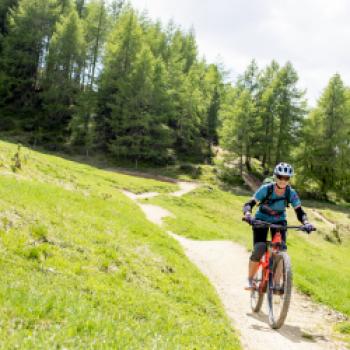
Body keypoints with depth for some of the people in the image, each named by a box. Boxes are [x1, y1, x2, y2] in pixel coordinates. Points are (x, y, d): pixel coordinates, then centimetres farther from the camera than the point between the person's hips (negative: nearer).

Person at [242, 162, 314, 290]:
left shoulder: (291, 193, -19)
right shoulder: (265, 189, -26)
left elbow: (299, 212, -17)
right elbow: (249, 204, -28)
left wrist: (306, 223, -37)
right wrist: (248, 214, -49)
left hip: (279, 221, 2)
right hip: (261, 220, -2)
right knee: (259, 249, -20)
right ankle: (250, 280, -4)